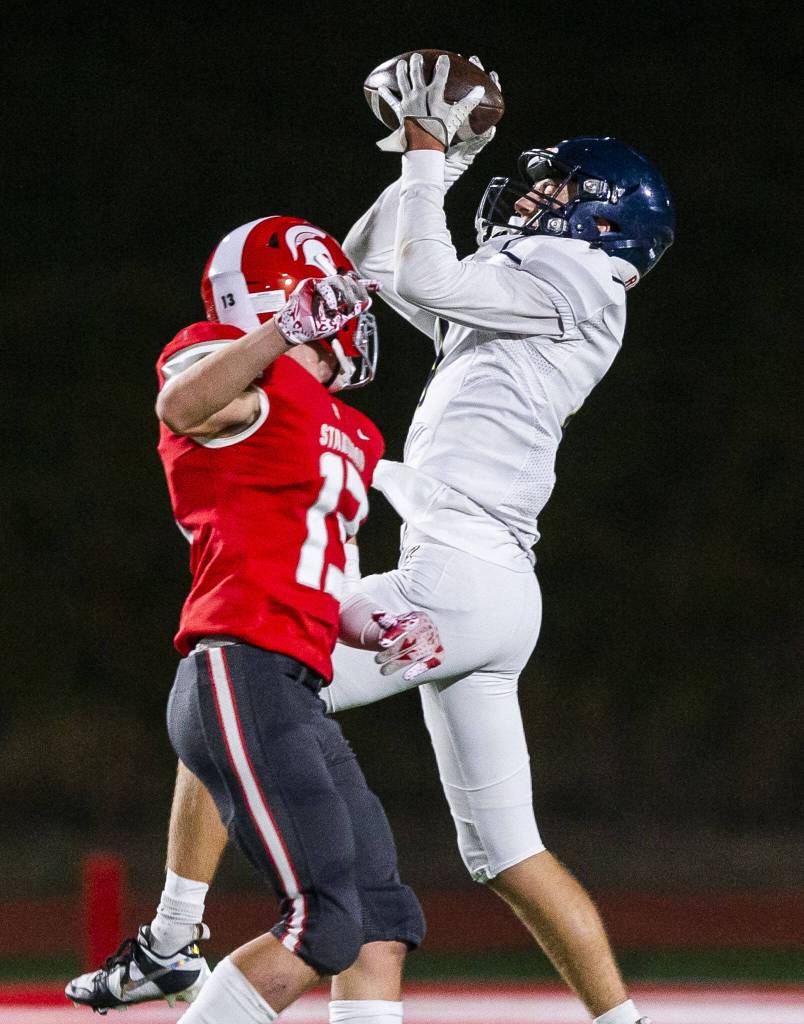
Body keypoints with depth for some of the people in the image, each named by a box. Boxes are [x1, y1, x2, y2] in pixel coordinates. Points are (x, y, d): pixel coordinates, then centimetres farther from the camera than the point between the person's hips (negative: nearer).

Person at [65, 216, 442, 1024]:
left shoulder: (346, 436, 26)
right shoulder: (253, 382, -2)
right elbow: (181, 407, -27)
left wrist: (372, 628, 12)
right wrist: (292, 327, -34)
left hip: (298, 697, 10)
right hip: (242, 677, -10)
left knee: (382, 926, 7)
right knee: (324, 927, -17)